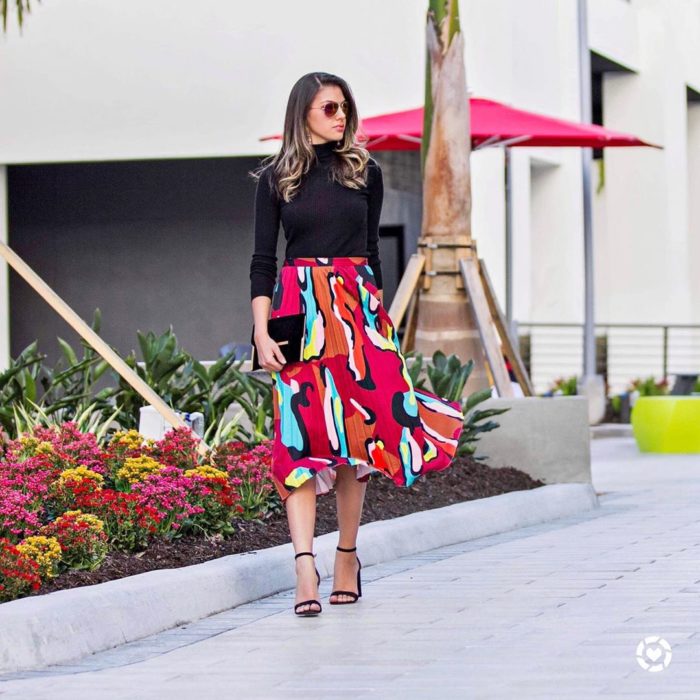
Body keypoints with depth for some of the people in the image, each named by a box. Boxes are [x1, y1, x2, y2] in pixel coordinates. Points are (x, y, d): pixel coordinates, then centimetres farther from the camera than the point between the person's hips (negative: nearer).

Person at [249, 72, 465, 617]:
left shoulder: (364, 171, 9)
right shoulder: (276, 178, 5)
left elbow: (370, 248, 15)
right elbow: (263, 260, 3)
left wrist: (377, 315, 12)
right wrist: (262, 332, -6)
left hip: (358, 307, 2)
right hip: (298, 310, -2)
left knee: (356, 430, 2)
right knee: (302, 437, -10)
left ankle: (348, 556, 13)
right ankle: (305, 567, -18)